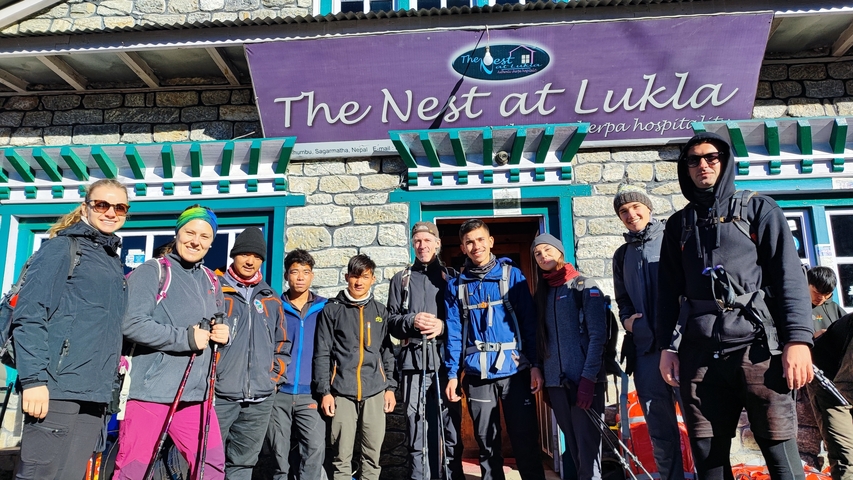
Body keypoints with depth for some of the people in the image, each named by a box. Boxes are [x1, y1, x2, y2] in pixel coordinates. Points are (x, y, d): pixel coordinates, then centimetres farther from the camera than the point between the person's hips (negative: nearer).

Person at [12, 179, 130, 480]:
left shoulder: (113, 260, 19)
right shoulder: (62, 247, -1)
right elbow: (29, 316, -10)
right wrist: (33, 379, -18)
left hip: (94, 395, 7)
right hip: (57, 388, -7)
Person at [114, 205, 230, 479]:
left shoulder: (211, 282, 17)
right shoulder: (152, 271, -3)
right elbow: (131, 324, -15)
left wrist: (222, 334, 3)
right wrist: (186, 338, -17)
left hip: (196, 394, 6)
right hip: (150, 391, -6)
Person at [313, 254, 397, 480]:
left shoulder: (380, 311, 11)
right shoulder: (331, 310, 3)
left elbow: (387, 351, 13)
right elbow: (322, 354, 0)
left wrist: (390, 387, 7)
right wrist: (324, 391, -6)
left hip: (375, 392, 2)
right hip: (342, 392, -2)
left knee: (372, 454, 8)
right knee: (342, 456, 3)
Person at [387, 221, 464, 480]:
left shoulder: (452, 276, 13)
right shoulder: (401, 279, 16)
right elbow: (391, 320, 11)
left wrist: (443, 326, -10)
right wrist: (412, 321, -8)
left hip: (446, 359, -1)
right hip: (414, 361, 1)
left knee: (451, 424, 2)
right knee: (416, 424, 3)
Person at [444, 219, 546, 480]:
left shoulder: (512, 275, 3)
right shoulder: (456, 285, 7)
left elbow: (530, 322, 1)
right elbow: (454, 332, 6)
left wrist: (535, 364, -6)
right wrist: (452, 373, 1)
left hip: (515, 370, -1)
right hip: (477, 374, 2)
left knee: (525, 439, 4)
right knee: (486, 442, 11)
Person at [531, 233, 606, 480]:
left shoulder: (584, 286, -2)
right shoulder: (542, 293, 15)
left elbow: (598, 335, -10)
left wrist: (588, 378, -18)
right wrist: (545, 377, 8)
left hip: (584, 380, -5)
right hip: (556, 382, 5)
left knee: (588, 445, -4)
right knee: (573, 445, 11)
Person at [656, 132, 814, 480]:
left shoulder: (758, 210, 11)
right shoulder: (679, 224, 18)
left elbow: (789, 276, 1)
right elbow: (668, 289, 16)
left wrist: (798, 338, -11)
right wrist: (666, 346, 7)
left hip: (757, 346, -2)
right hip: (699, 353, 3)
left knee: (781, 452, -5)